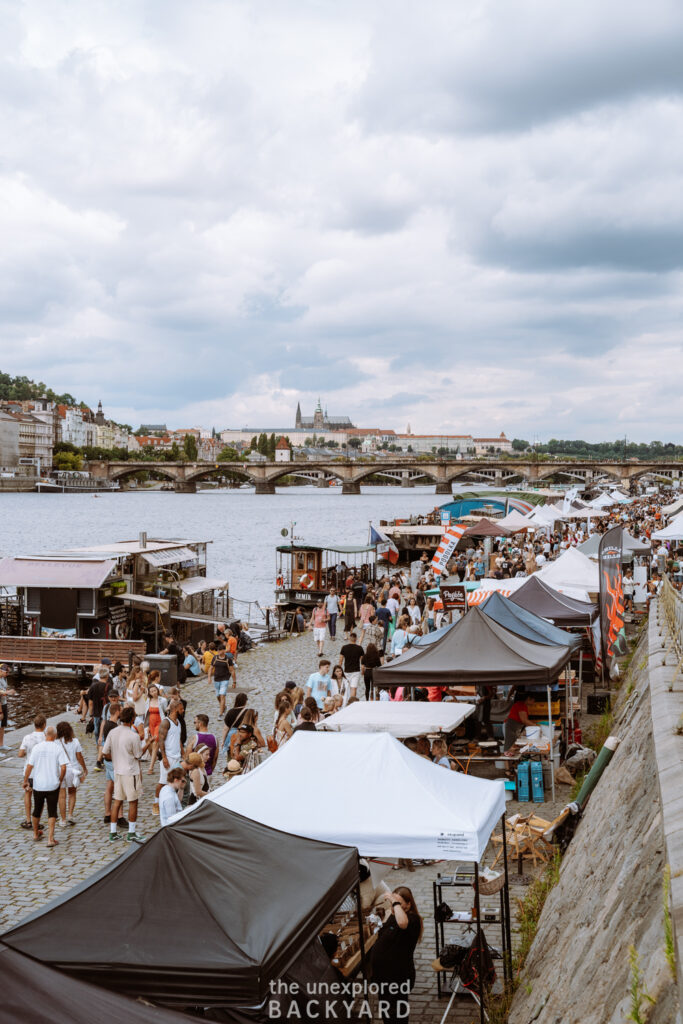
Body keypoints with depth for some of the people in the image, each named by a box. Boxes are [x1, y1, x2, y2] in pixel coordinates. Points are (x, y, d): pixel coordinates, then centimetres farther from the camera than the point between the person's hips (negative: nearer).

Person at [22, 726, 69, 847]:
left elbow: (29, 766, -4)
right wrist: (60, 781, 2)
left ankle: (36, 833, 38)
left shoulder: (37, 747, -4)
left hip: (38, 785, 2)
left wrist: (25, 781, 8)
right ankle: (50, 839, -3)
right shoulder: (58, 748, -9)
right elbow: (63, 767, -13)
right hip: (53, 785, -2)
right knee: (52, 812, 4)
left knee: (37, 810, 19)